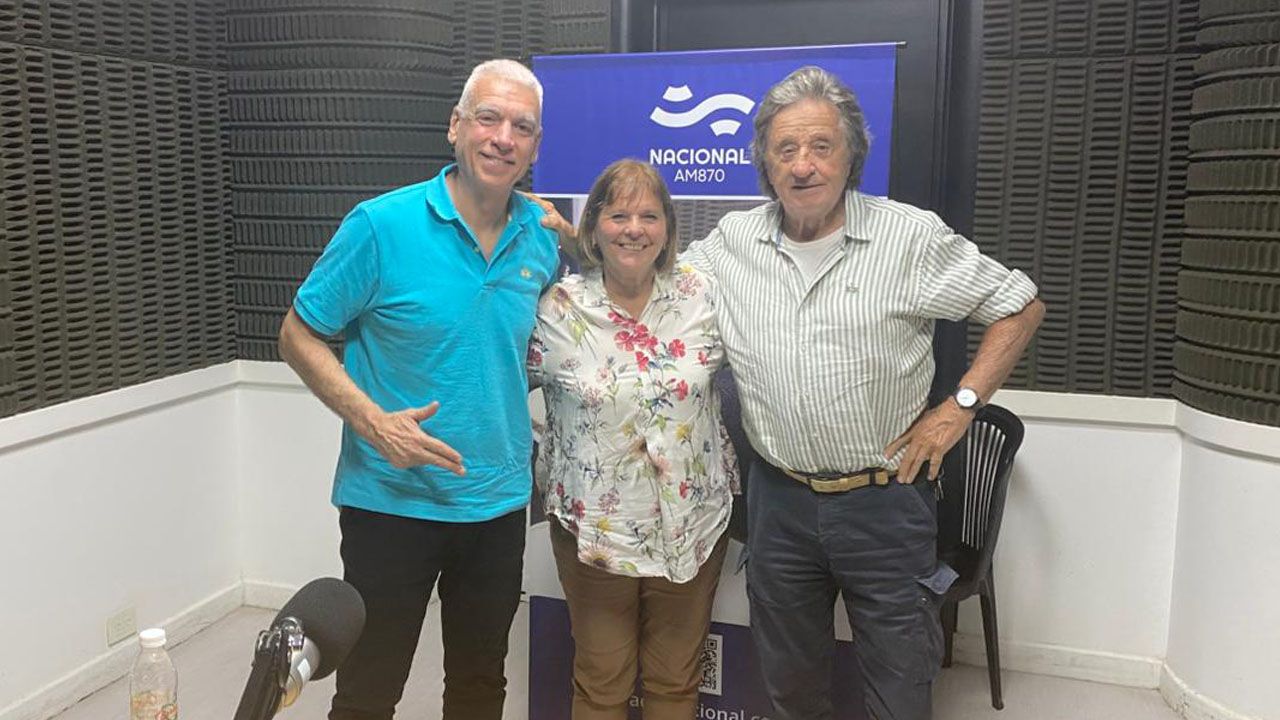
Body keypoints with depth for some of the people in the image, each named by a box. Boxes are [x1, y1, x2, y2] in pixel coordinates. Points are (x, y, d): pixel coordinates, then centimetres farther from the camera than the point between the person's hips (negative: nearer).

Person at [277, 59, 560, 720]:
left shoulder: (543, 237, 1)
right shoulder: (382, 226, -14)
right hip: (391, 501, -4)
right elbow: (299, 336, -8)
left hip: (498, 502, 4)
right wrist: (372, 420, -20)